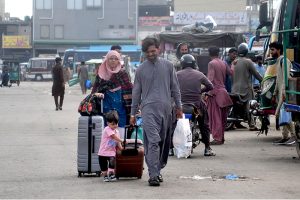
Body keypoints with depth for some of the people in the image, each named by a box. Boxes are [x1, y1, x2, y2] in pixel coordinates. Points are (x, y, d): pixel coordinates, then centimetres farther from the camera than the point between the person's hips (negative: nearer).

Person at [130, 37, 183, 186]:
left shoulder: (168, 66, 9)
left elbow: (175, 87, 14)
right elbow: (136, 92, 12)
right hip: (149, 108, -2)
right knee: (153, 141, -14)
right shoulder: (141, 69, 6)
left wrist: (178, 107, 13)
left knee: (164, 142, 7)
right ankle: (153, 175, -18)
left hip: (165, 108, 3)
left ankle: (158, 169, 22)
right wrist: (133, 113, 12)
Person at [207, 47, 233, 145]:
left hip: (215, 92, -7)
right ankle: (221, 138, 17)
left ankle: (217, 138, -9)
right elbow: (230, 73, 19)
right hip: (223, 91, 7)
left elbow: (210, 79, -19)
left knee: (215, 117, -6)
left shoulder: (212, 64, -11)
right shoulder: (223, 63, 8)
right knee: (222, 117, 11)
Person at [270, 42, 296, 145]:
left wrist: (284, 91, -27)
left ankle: (293, 135, -18)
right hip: (280, 92, 10)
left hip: (284, 92, -10)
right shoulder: (278, 62, 22)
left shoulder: (284, 60, -8)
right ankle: (285, 137, 9)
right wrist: (275, 94, 25)